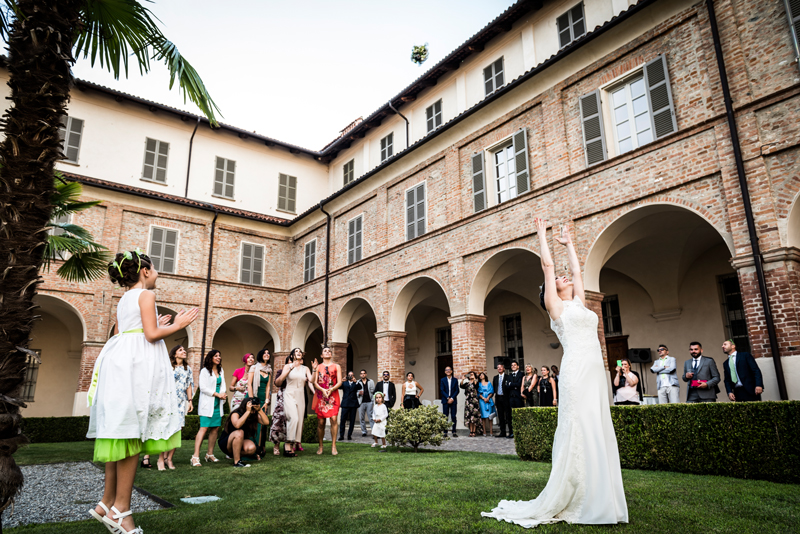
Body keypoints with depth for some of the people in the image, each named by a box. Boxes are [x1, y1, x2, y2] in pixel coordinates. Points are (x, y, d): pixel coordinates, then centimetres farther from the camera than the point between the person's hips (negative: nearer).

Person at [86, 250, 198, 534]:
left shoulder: (123, 300, 21)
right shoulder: (146, 294, -4)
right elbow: (151, 335, -12)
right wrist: (177, 325, 2)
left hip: (119, 362, 9)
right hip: (138, 362, -9)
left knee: (122, 432, 11)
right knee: (131, 433, -7)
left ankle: (107, 503, 16)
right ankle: (120, 509, -4)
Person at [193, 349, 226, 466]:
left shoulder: (221, 371, 17)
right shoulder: (205, 371, -2)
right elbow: (203, 387, -9)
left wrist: (223, 394, -4)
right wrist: (218, 394, -13)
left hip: (218, 404, 6)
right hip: (207, 403, -6)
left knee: (215, 428, 4)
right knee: (204, 428, -13)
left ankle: (210, 454, 15)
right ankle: (195, 457, -14)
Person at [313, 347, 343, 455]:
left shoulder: (336, 366, 12)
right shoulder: (318, 367, 14)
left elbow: (339, 382, 3)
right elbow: (315, 382, 5)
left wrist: (331, 390, -14)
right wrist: (323, 390, -13)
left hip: (333, 395, -1)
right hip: (320, 396, 1)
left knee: (334, 419, -14)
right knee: (320, 422, 0)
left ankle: (333, 446, -9)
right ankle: (320, 446, 12)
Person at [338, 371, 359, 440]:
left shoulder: (356, 383, 12)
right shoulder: (344, 383, 13)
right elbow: (339, 387, -4)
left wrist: (355, 381, -19)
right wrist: (341, 381, -21)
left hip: (353, 404, 1)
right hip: (345, 404, -1)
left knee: (352, 421, 2)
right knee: (343, 420, -5)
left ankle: (349, 435, 11)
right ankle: (341, 435, 2)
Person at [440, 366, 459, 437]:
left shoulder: (455, 380, 7)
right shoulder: (442, 380, 6)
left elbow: (457, 390, 3)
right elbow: (442, 390, 0)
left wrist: (452, 398, -10)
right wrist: (448, 398, -11)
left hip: (453, 400, 0)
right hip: (445, 400, 0)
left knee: (453, 416, 0)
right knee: (445, 416, 0)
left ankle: (454, 432, 5)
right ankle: (445, 432, 3)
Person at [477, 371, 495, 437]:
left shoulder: (489, 383, 14)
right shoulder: (479, 384, 13)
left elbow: (492, 392, 6)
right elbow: (478, 393, 4)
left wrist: (488, 398, -10)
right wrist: (483, 398, -11)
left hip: (489, 400, 1)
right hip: (482, 400, 0)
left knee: (490, 416, -3)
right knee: (484, 416, -5)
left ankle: (490, 431, -3)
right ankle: (484, 431, -4)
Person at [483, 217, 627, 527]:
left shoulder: (578, 303, 22)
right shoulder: (555, 305, 5)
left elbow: (576, 269, 31)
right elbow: (547, 265, 7)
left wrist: (568, 243, 41)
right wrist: (542, 235, 17)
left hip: (596, 372, 7)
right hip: (577, 371, -7)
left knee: (599, 434, 6)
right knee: (579, 433, -7)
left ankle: (599, 500, 12)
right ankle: (576, 503, 1)